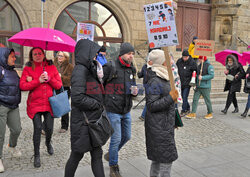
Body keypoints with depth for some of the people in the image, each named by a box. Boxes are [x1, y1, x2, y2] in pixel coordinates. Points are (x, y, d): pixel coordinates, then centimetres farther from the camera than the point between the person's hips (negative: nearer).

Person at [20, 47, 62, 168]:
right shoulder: (28, 68, 3)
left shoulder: (51, 67, 8)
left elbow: (59, 85, 4)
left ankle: (48, 142, 38)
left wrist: (49, 79, -13)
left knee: (49, 128, 2)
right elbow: (22, 86, -7)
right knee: (38, 128, -8)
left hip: (49, 103, 2)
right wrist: (38, 81, -15)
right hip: (35, 103, -1)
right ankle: (36, 155, 11)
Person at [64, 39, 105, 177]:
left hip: (93, 120, 8)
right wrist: (97, 105, -15)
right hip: (82, 123, -8)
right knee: (77, 155, 10)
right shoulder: (80, 70, -17)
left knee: (97, 154, 12)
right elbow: (77, 98, -25)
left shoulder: (89, 70, 11)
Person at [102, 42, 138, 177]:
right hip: (113, 110, -7)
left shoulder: (132, 70, 8)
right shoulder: (111, 67, -13)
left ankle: (111, 154, 42)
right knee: (116, 138, -1)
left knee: (127, 136, 17)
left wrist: (134, 91, -3)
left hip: (126, 110, 7)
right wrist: (104, 100, -7)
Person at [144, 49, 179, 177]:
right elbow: (151, 105, -22)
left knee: (157, 157, 19)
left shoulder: (162, 78, 12)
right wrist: (170, 98, -26)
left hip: (165, 124, 9)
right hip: (159, 127, -9)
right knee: (167, 158, -2)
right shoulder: (154, 82, -20)